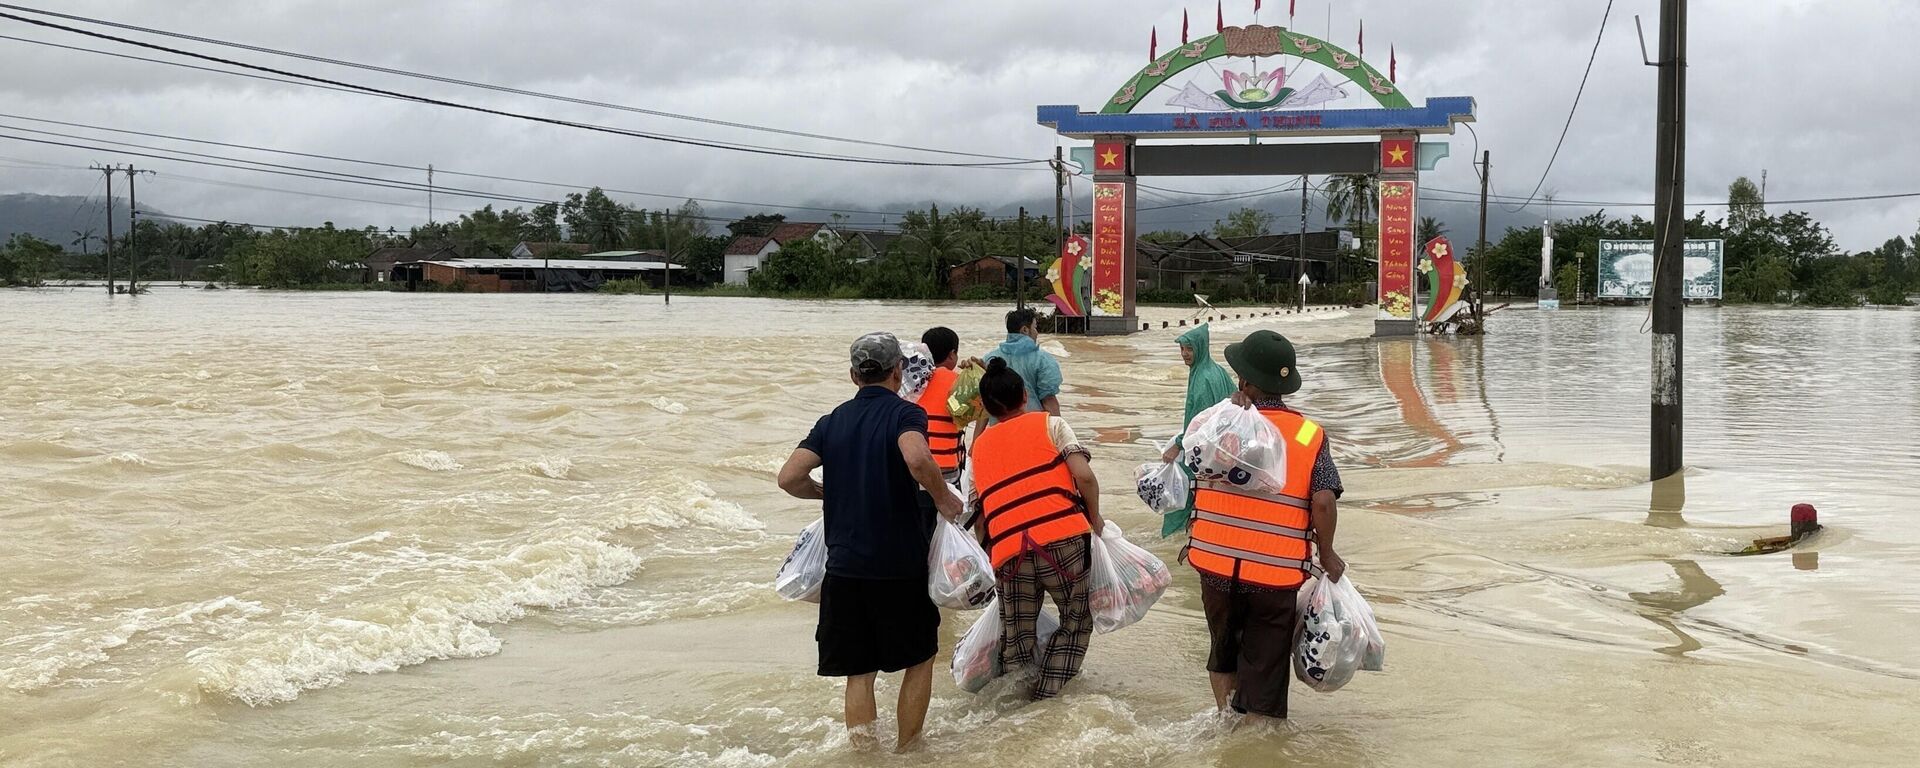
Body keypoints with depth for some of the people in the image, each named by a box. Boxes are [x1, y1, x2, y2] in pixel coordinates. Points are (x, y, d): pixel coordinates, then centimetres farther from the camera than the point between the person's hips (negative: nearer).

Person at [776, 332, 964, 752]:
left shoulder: (833, 421, 9)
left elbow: (789, 477, 0)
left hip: (844, 564, 4)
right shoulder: (904, 413, -6)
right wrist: (943, 499, -12)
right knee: (920, 657, 15)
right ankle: (906, 753, 19)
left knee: (859, 671, 10)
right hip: (900, 563, -4)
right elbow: (916, 458, -28)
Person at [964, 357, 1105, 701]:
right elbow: (1084, 477, -3)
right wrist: (1095, 519, 11)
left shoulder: (979, 445, 22)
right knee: (1076, 620, 16)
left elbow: (979, 512, 19)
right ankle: (1046, 696, 9)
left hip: (1008, 552, 3)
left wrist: (986, 551, 29)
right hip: (1063, 540, -3)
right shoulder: (1049, 424, 11)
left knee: (1016, 638, 16)